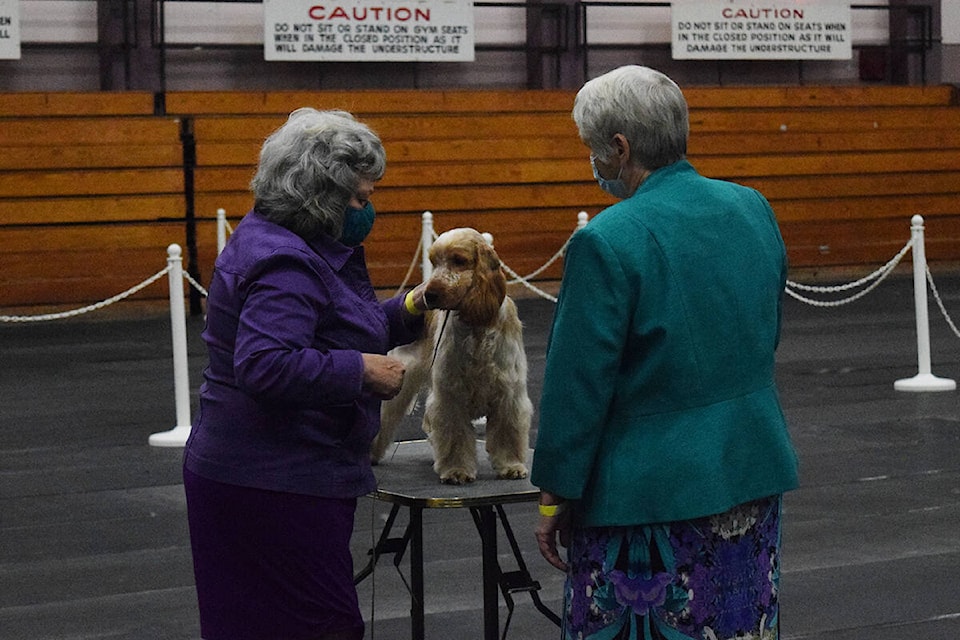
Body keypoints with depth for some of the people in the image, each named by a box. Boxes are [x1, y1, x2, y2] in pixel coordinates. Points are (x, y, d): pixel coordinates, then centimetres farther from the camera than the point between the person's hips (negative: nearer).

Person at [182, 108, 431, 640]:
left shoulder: (283, 244, 14)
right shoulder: (283, 264, -20)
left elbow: (326, 330, 25)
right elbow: (265, 366, -31)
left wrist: (405, 312, 13)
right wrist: (362, 371, -23)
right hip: (276, 486, -11)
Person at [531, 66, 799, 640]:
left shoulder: (608, 242, -17)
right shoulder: (753, 210, 4)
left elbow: (577, 387, -15)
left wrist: (554, 497, -6)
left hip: (647, 493, -7)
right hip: (753, 478, 7)